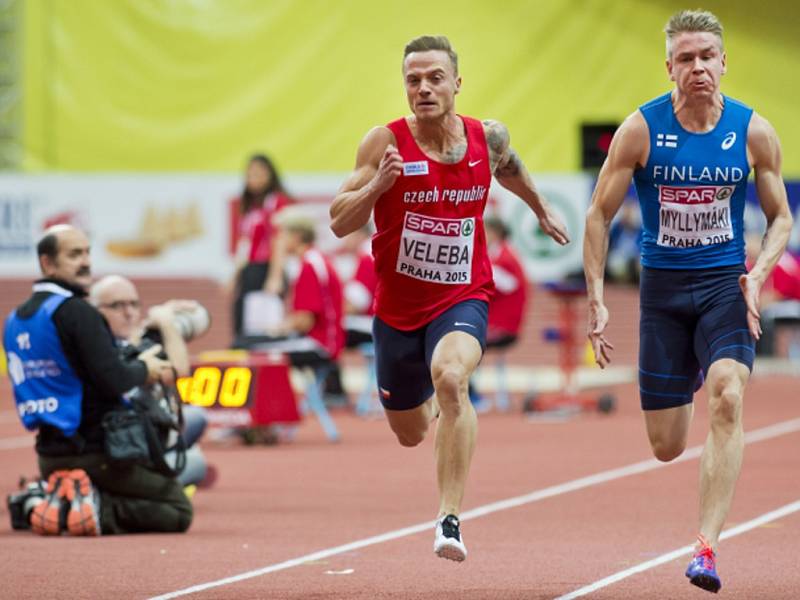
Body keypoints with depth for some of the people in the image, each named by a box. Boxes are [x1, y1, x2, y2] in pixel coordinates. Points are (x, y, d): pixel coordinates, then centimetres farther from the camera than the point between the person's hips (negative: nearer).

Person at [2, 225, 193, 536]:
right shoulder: (76, 312, -16)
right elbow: (112, 381, -22)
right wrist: (144, 369, -1)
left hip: (49, 457, 7)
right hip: (96, 455, -7)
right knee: (178, 511, 3)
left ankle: (43, 501, 2)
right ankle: (98, 511, -18)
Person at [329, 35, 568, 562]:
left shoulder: (487, 137, -5)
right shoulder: (385, 142, -12)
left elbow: (508, 167, 21)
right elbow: (339, 223, -13)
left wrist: (542, 208, 35)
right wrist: (378, 185, -30)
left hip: (462, 299, -1)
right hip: (397, 306, 1)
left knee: (450, 378, -34)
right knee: (410, 433, 17)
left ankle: (450, 519, -34)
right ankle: (433, 404, 59)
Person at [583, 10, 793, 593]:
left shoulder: (753, 133, -4)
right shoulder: (641, 130, -7)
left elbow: (782, 219, 7)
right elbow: (599, 215, 1)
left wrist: (757, 274, -11)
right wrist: (597, 300, -6)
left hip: (725, 284, 0)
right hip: (663, 287, 0)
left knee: (728, 398, -27)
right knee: (666, 447, 5)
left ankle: (707, 547, -25)